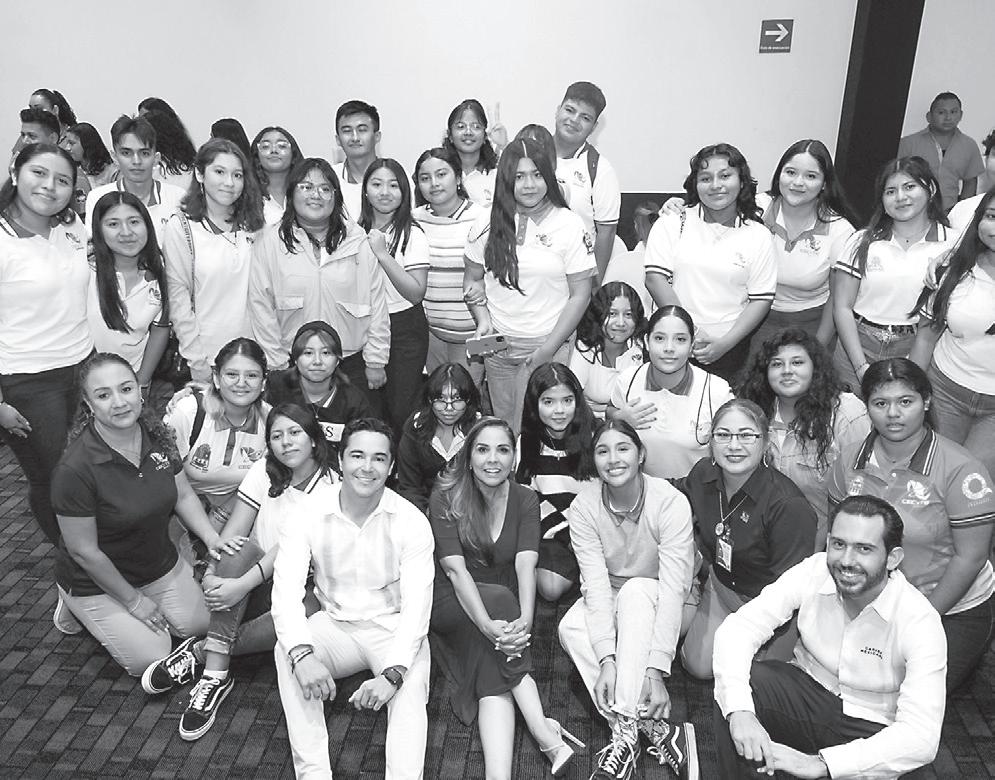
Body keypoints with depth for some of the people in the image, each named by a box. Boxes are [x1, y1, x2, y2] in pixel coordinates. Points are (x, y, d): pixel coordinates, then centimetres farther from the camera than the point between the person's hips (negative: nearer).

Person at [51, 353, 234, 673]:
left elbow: (183, 495, 1)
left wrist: (211, 537, -15)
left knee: (198, 625, 4)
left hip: (160, 564, 6)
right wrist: (133, 601, -13)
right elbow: (83, 551, -22)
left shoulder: (156, 435, -12)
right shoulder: (74, 470, -31)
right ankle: (75, 606, 17)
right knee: (150, 659, -4)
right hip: (96, 581, -5)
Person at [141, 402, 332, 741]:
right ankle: (215, 675, -30)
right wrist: (212, 571, -24)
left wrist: (242, 584, -31)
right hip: (257, 586, 3)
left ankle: (199, 653, -21)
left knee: (308, 613, -36)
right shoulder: (264, 472, 3)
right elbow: (235, 529, -6)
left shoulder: (331, 490, -9)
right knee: (239, 548, -29)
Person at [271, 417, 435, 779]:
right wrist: (303, 653, -37)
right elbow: (286, 590, -18)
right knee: (287, 653, -26)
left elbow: (417, 604, -19)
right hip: (334, 625, 2)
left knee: (411, 689, -30)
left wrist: (392, 674, -33)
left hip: (393, 628, -2)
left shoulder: (412, 522, -13)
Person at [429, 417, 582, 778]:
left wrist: (525, 620, -36)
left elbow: (526, 564, -16)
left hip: (506, 605, 3)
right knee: (500, 598, -33)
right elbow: (455, 569, -21)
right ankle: (544, 732, -35)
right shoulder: (446, 498, -11)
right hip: (453, 606, -3)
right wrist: (488, 624, -37)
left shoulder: (525, 500, -2)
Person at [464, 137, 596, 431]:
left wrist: (550, 348, -11)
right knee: (502, 425, 14)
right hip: (497, 344, 3)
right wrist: (483, 320, -6)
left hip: (547, 344, -3)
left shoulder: (570, 225, -7)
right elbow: (472, 279, 12)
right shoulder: (487, 225, 2)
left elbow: (580, 295, -7)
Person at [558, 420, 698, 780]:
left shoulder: (670, 502, -25)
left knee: (635, 591, -35)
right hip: (609, 600, 3)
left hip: (655, 603, -2)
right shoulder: (583, 506, -17)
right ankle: (652, 726, -28)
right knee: (570, 629, -27)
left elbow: (673, 588, -29)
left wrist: (656, 669, -35)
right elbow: (595, 582, -22)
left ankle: (625, 727, -34)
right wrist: (606, 659, -33)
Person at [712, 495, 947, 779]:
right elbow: (738, 628, -21)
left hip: (868, 728, -1)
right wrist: (739, 710, -38)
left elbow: (921, 735, -28)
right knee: (731, 687, -28)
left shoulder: (919, 622, -23)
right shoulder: (812, 572, -16)